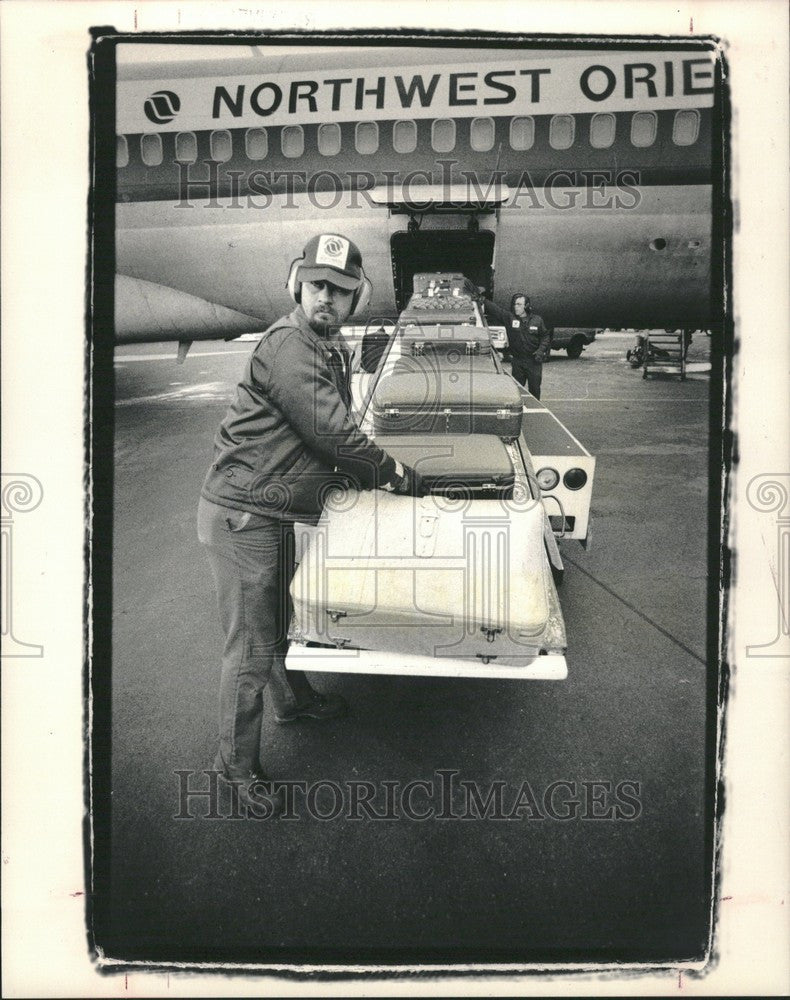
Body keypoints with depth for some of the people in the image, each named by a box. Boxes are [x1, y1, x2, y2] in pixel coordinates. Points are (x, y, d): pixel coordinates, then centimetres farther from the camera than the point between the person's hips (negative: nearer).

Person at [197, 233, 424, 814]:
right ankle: (237, 763, 18)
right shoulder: (286, 344, -21)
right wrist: (395, 475, -12)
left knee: (282, 616, 27)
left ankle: (294, 699, 50)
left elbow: (334, 432, 19)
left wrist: (370, 473, 6)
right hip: (242, 516, -9)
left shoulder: (331, 347, 11)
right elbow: (332, 433, -24)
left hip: (277, 513, 9)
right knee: (251, 646, 1)